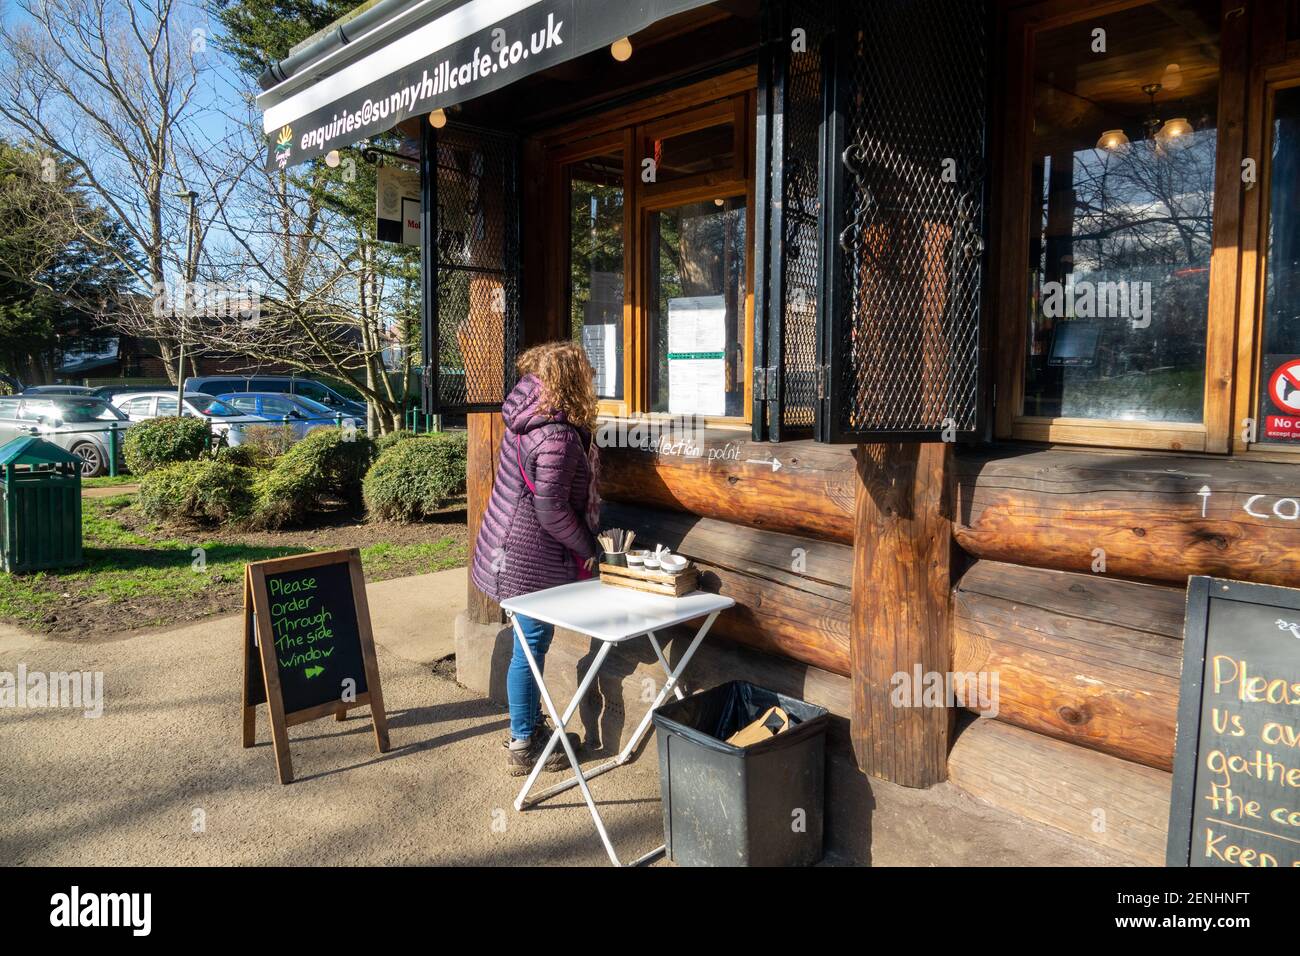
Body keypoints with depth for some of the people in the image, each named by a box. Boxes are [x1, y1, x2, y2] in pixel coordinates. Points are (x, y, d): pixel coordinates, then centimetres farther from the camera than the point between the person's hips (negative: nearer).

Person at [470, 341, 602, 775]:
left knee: (532, 642, 20)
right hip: (532, 560, -9)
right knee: (532, 646, 3)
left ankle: (529, 725, 36)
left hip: (512, 551, 10)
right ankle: (523, 745, 17)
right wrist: (587, 549, -10)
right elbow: (550, 511, -24)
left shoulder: (526, 414, 3)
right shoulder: (556, 437, -25)